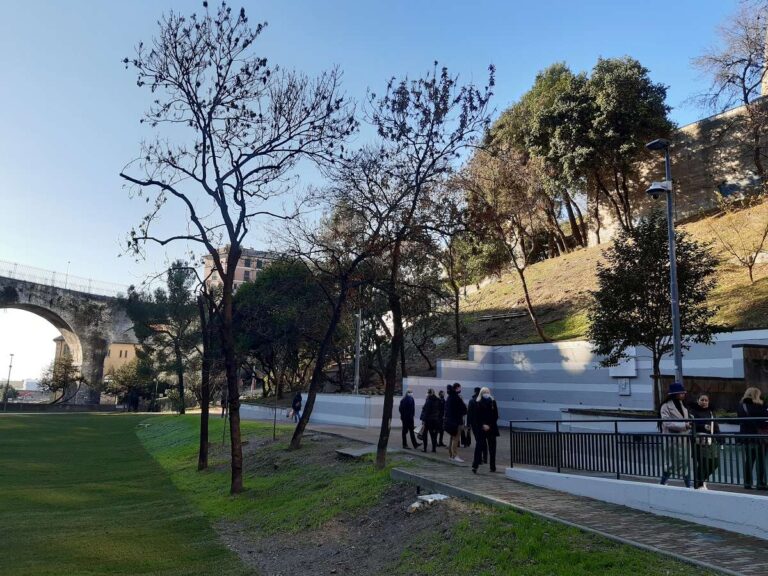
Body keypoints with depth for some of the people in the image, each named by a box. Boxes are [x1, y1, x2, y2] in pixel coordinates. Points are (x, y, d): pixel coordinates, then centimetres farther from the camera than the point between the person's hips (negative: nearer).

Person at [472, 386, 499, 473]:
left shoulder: (493, 402, 4)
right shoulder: (478, 403, -2)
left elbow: (496, 416, 3)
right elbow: (477, 417, -5)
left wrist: (489, 425, -5)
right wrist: (483, 425, -15)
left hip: (491, 428, 3)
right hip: (480, 428, -3)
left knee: (492, 447, 7)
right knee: (479, 446, -8)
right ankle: (475, 466, -8)